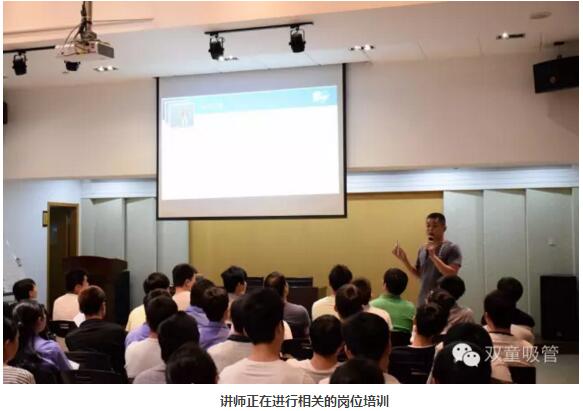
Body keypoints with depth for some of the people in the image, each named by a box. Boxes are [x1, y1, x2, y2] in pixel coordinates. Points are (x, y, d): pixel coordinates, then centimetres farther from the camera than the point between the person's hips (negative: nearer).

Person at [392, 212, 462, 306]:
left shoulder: (452, 248, -6)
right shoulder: (422, 249, 12)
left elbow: (451, 274, -16)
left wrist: (433, 256, -22)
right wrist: (404, 260, 3)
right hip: (423, 302, 6)